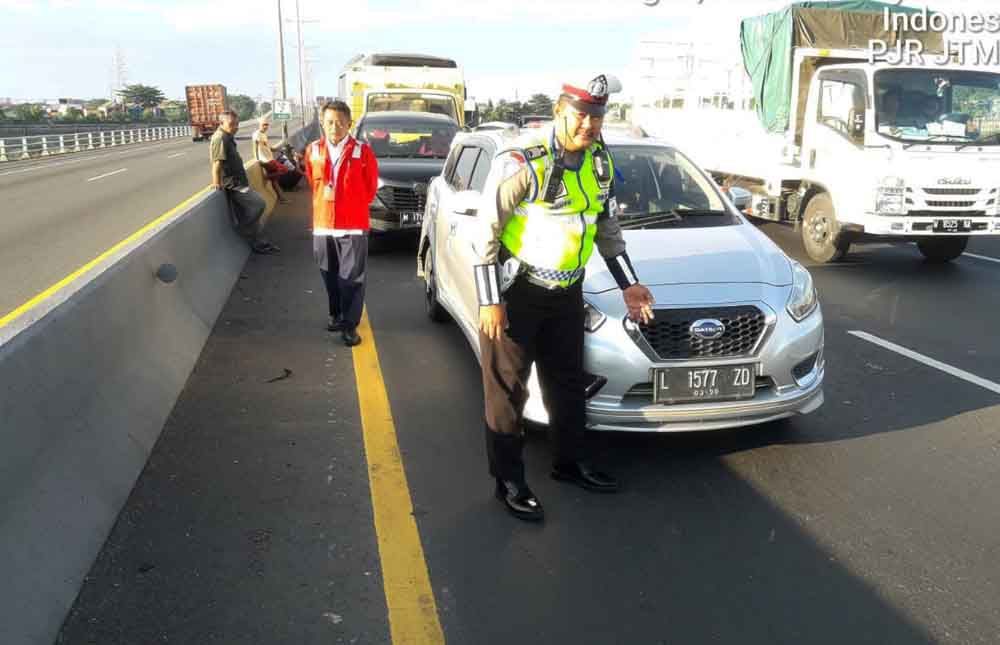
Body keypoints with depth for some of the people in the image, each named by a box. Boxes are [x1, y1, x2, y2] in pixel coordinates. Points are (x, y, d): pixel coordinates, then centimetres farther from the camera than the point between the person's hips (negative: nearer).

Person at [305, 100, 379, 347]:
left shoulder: (362, 151, -8)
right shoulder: (312, 151, 2)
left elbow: (370, 188, 3)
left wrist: (351, 205, 8)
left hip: (354, 225, -3)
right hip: (323, 224, 3)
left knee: (351, 277, -1)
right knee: (330, 276, 14)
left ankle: (350, 325, 9)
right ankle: (336, 315, 32)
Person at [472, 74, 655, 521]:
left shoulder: (599, 161, 2)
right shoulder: (521, 162, -21)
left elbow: (607, 227, 14)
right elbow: (486, 232, -18)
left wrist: (628, 284, 10)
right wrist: (490, 301, -19)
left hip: (567, 290, 7)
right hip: (516, 290, -7)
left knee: (567, 381, 18)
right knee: (507, 387, 3)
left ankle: (570, 462, 37)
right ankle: (509, 482, 17)